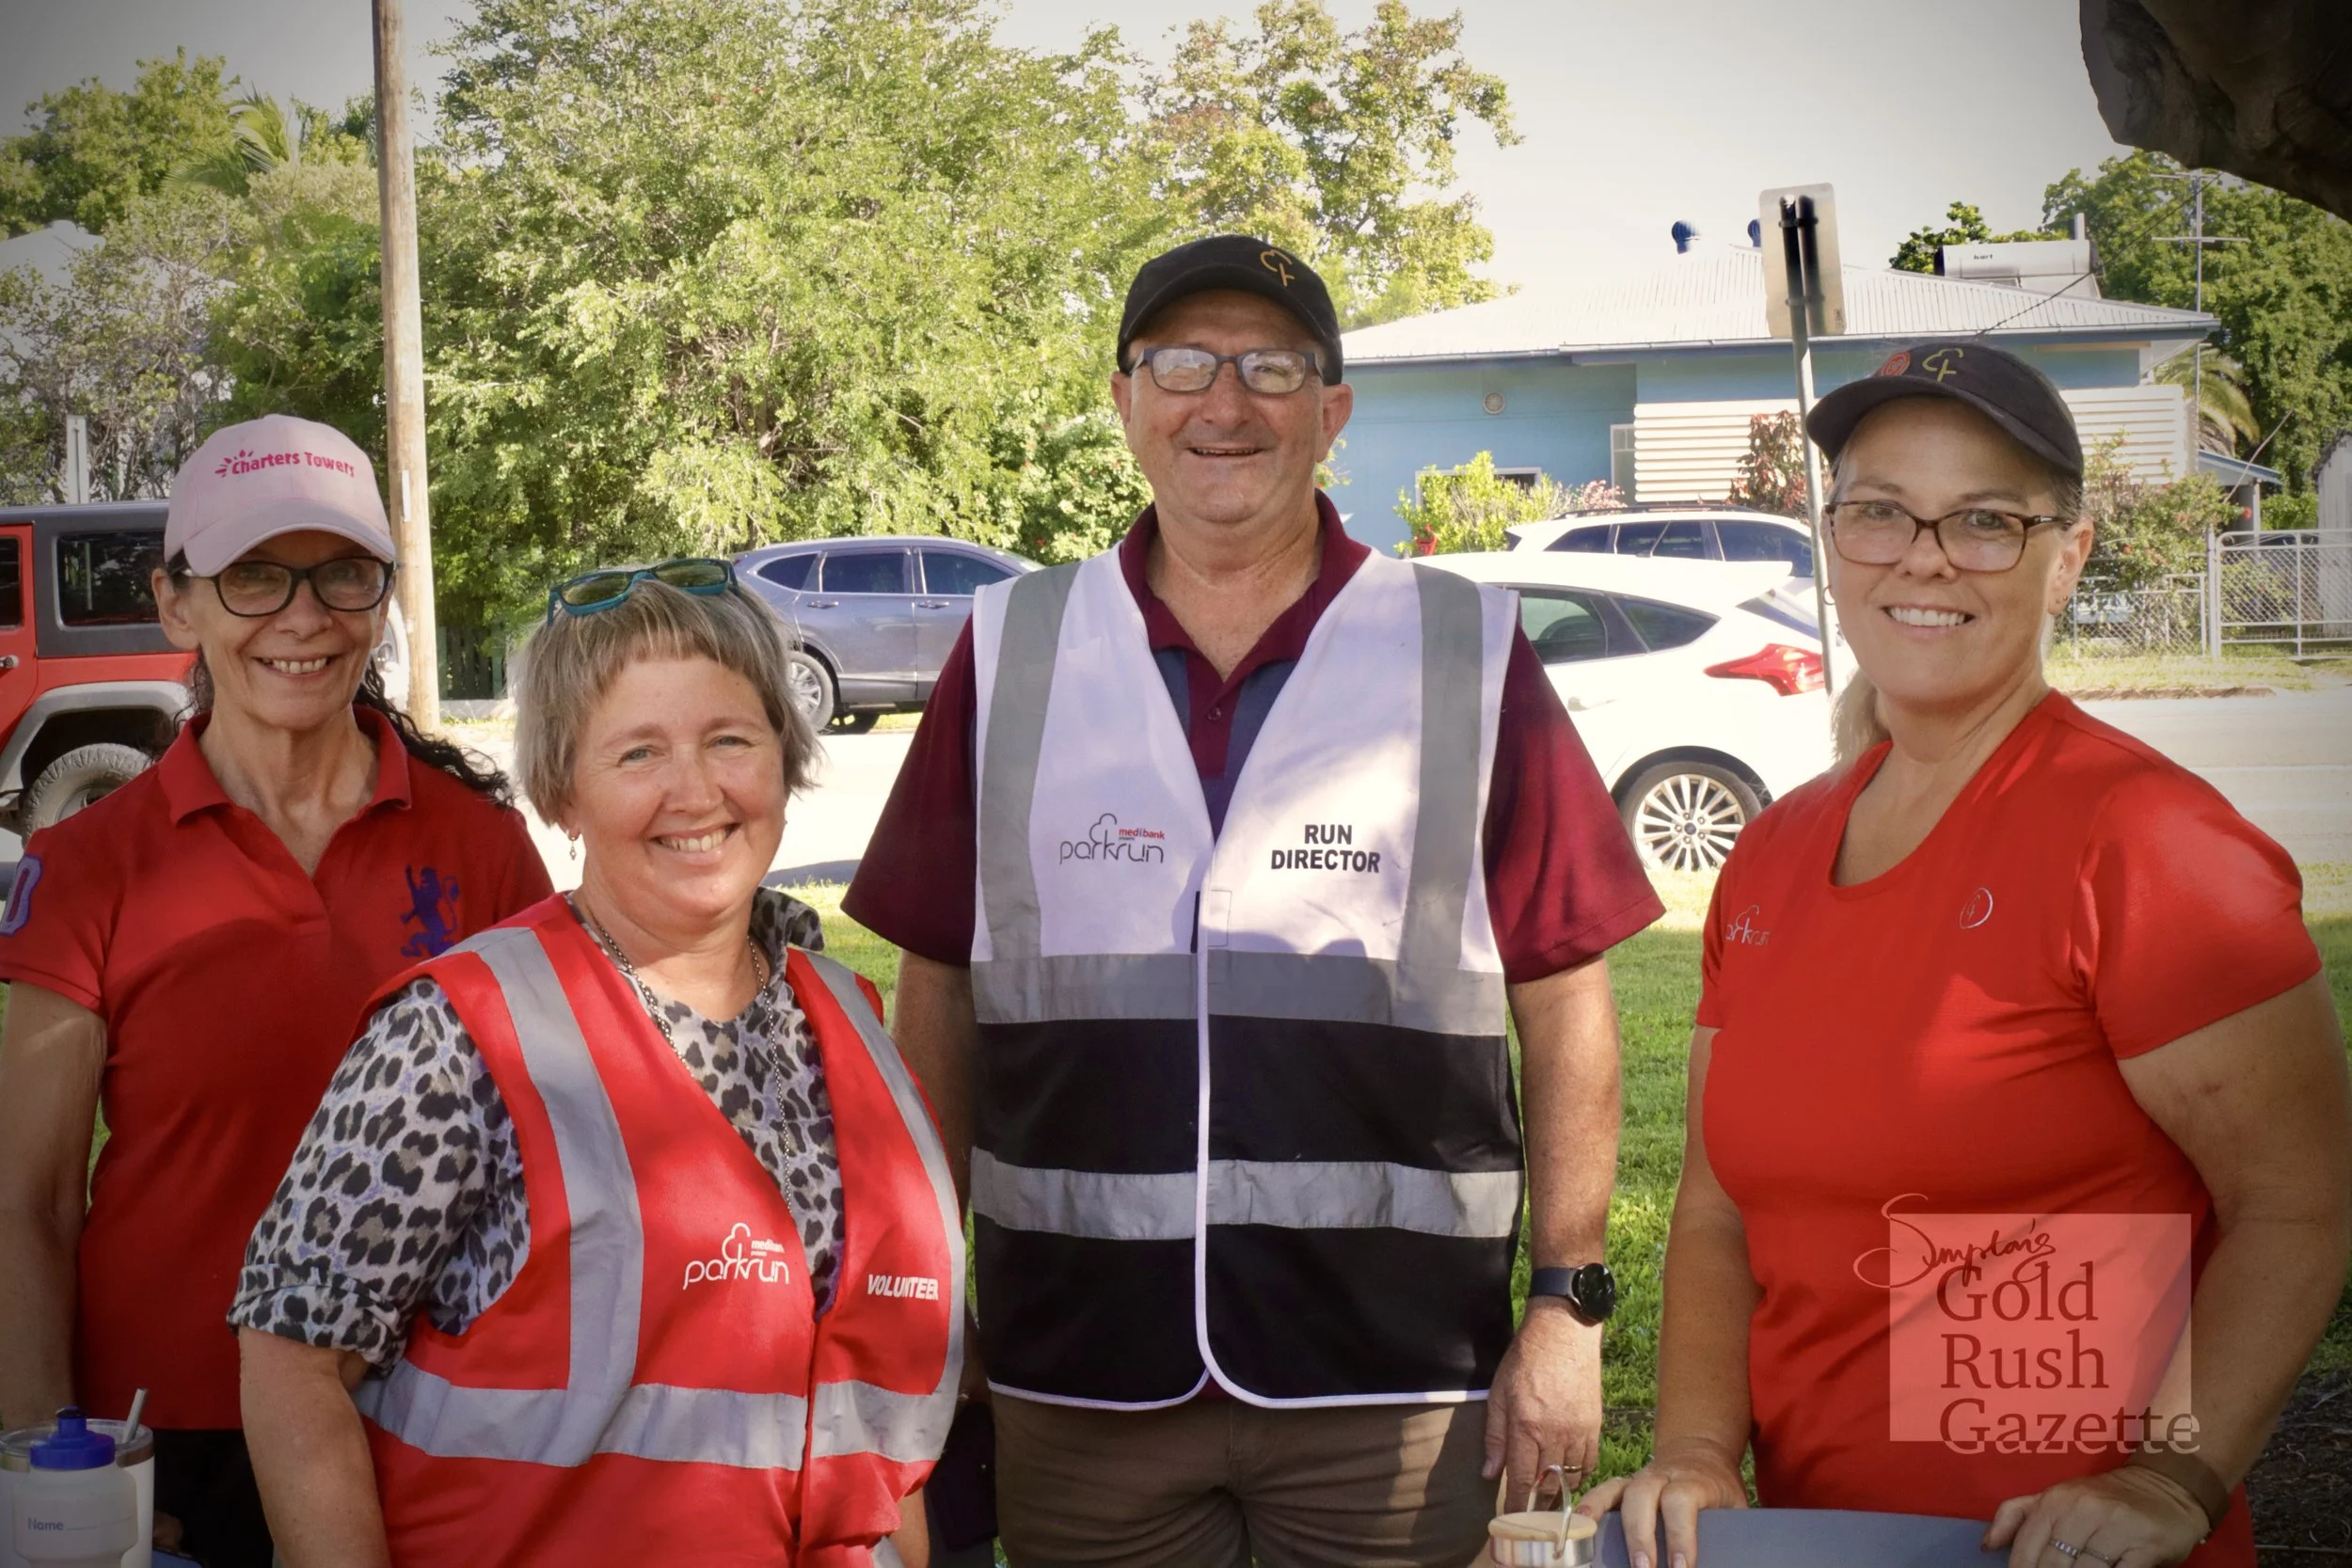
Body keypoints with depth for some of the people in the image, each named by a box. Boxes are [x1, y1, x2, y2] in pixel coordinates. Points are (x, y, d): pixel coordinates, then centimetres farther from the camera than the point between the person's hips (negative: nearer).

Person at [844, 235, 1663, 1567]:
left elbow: (1565, 1001, 2)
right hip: (1077, 1389, 2)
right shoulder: (1011, 654, 6)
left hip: (1397, 1383, -1)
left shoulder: (1467, 655, 1)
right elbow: (939, 990, 9)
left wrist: (1570, 1303, -3)